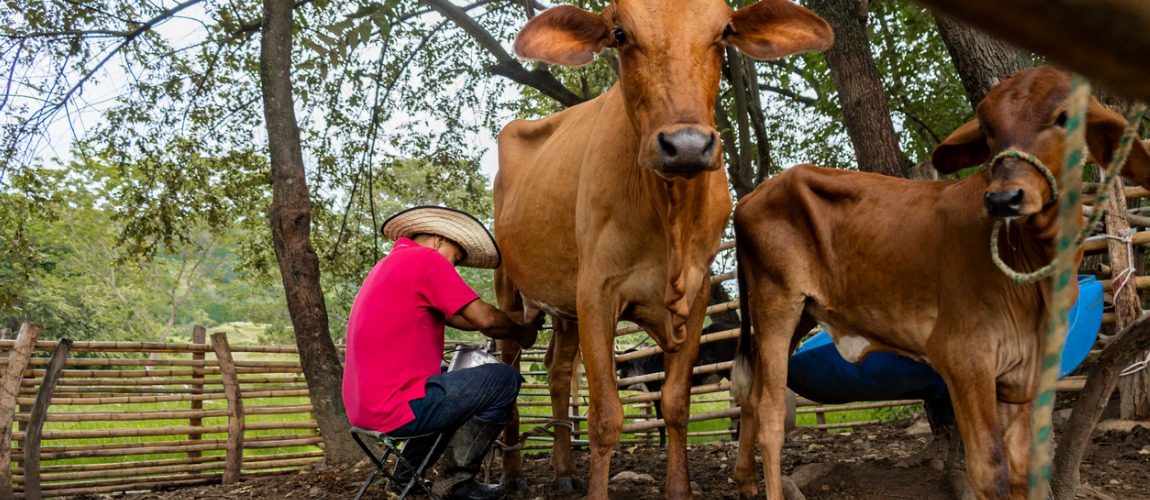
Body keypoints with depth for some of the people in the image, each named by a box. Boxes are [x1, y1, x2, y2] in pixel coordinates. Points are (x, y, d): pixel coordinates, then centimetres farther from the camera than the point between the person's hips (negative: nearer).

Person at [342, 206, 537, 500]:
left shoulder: (391, 264, 20)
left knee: (459, 385, 31)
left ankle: (409, 471, 27)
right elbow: (485, 318, -10)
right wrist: (521, 333, 9)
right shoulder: (426, 259, -9)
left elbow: (456, 318, 20)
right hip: (394, 406, -10)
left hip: (363, 406, 10)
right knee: (505, 380, -1)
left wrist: (510, 325, 17)